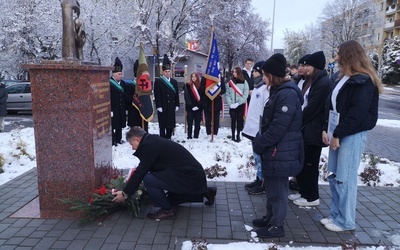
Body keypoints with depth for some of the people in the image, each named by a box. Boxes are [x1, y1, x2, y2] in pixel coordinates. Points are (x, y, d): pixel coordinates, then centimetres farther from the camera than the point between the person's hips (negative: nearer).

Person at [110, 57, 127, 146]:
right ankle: (113, 140, 9)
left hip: (121, 109, 6)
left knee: (120, 125, 14)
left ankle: (119, 139, 26)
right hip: (113, 109, -6)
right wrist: (110, 110, -18)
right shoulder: (109, 84, -12)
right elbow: (108, 98, -15)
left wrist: (126, 108, 10)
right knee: (113, 125, 1)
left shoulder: (123, 83, 9)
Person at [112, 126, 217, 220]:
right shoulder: (154, 140, 14)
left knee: (148, 179, -16)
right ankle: (205, 192, 32)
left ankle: (167, 210, 1)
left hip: (190, 178, -10)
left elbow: (141, 172, -12)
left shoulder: (149, 145, -14)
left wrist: (125, 193, -2)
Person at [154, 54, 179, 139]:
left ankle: (168, 138, 21)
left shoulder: (174, 82, 13)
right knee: (162, 125, 1)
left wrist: (177, 105, 7)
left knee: (171, 125, 8)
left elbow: (176, 94, 13)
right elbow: (157, 95, -8)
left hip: (171, 107, 5)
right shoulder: (158, 81, -2)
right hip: (162, 107, -5)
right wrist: (158, 106, -14)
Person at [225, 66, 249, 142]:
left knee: (240, 120, 4)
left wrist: (238, 103, -13)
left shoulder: (244, 82, 0)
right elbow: (227, 94, 2)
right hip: (232, 106, 1)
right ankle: (233, 135, 14)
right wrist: (230, 103, -11)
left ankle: (238, 135, 13)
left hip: (241, 105, -1)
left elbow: (245, 94, -6)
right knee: (233, 120, 5)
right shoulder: (229, 82, 6)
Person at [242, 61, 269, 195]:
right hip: (253, 128, 10)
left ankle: (263, 184, 9)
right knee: (257, 157, 17)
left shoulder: (266, 89, -15)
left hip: (260, 130, -10)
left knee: (261, 158, -1)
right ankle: (258, 180, 28)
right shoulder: (256, 88, 15)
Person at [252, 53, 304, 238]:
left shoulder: (287, 94, -19)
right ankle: (271, 217, 35)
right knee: (271, 187, 19)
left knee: (278, 189, 3)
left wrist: (259, 144, -15)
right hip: (273, 150, 10)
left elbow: (279, 127, -24)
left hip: (281, 152, -10)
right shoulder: (278, 91, 13)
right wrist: (259, 142, 9)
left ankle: (277, 225, 18)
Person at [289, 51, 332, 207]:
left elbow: (312, 108, -19)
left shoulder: (324, 82, -15)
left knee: (310, 164, 2)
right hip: (305, 128, 9)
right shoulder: (311, 81, 16)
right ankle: (304, 191, 29)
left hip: (313, 130, -9)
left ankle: (312, 197, 17)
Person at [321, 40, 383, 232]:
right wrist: (326, 129, 5)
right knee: (333, 177, 12)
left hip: (352, 135, -9)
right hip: (338, 133, 9)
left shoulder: (363, 81, -12)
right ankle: (335, 215, 24)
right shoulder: (344, 78, 16)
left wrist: (338, 134, -17)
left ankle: (345, 221, 12)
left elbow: (358, 113, -19)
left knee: (345, 179, -2)